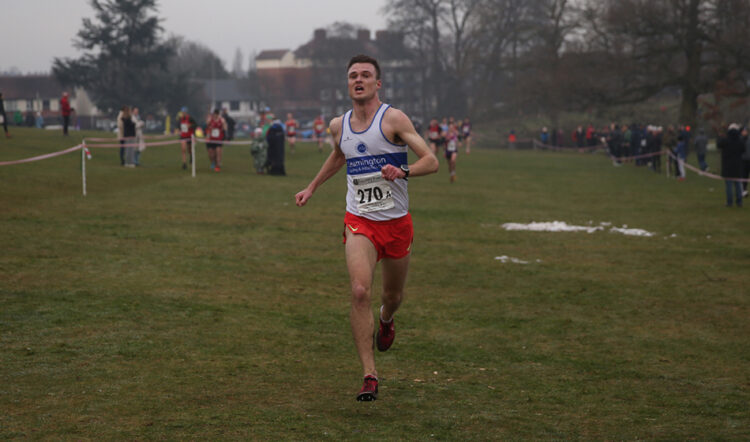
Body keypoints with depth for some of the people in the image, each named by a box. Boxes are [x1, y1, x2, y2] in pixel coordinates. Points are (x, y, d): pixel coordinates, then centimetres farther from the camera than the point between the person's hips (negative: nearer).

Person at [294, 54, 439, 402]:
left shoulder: (394, 119, -9)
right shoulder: (339, 126, 5)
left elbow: (431, 161, -14)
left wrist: (403, 172, -33)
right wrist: (312, 187, 33)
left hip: (396, 222, -1)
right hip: (359, 221, 1)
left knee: (392, 296, 15)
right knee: (360, 292, -19)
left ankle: (386, 322, 54)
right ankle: (369, 376, -17)